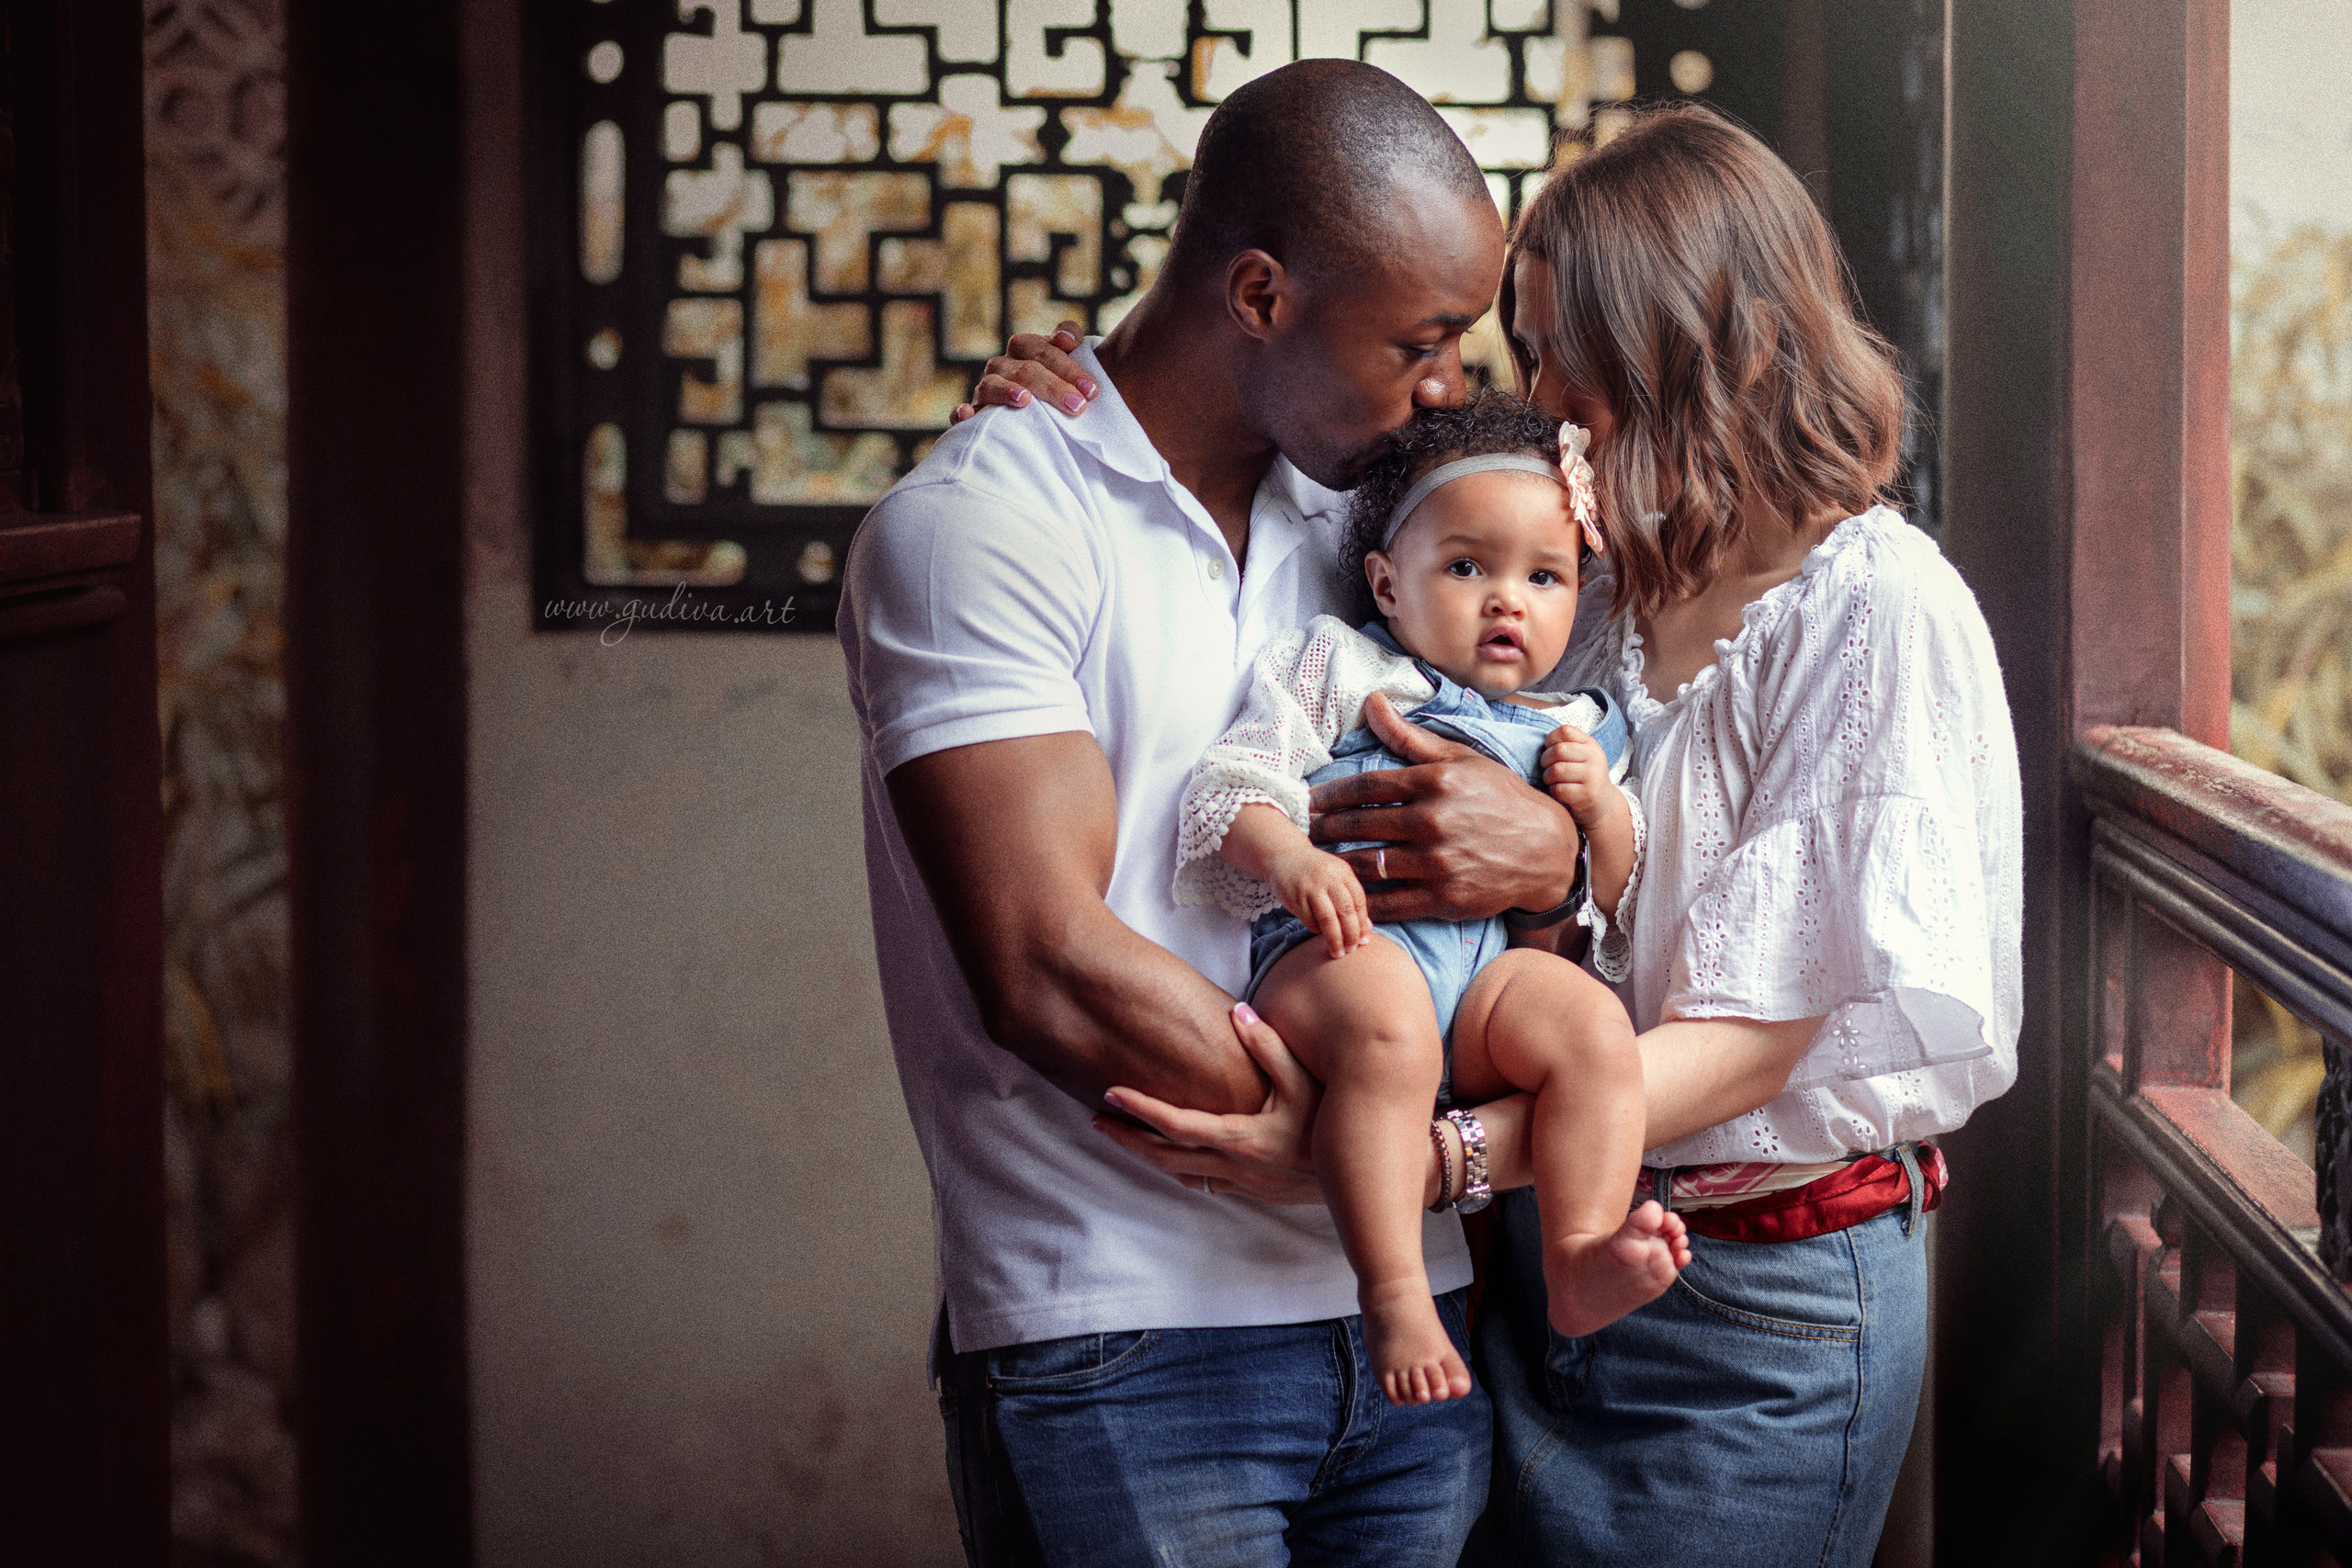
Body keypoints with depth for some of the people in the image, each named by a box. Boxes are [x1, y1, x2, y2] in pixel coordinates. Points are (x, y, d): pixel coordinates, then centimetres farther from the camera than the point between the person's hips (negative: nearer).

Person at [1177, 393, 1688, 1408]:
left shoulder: (1576, 731, 27)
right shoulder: (1340, 668, 16)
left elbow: (1609, 900, 26)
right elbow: (1236, 776, 5)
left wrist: (1605, 813, 5)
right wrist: (1286, 855, -17)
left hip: (1500, 955, 4)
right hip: (1343, 943, -4)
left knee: (1594, 1024, -28)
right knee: (1385, 1022, -38)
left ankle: (1580, 1264, -32)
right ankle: (1392, 1295, -40)